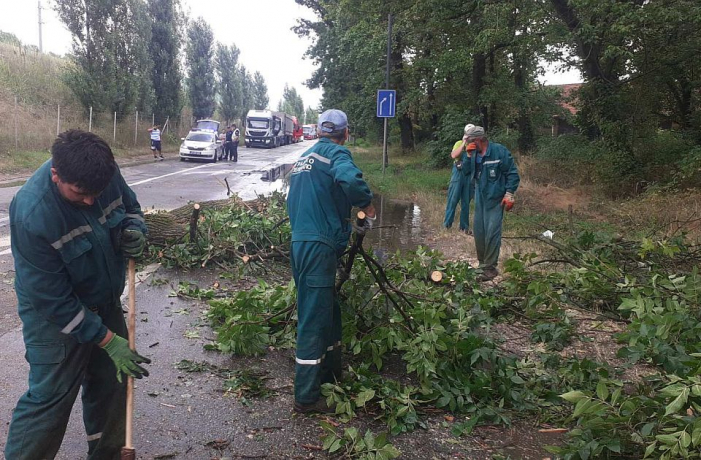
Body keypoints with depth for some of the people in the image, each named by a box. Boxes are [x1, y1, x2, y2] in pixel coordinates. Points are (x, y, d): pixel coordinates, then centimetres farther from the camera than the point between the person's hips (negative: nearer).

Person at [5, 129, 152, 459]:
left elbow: (130, 205, 8)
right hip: (56, 317, -6)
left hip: (105, 302, 6)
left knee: (111, 383, 16)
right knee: (50, 399, -3)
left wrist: (134, 231, -16)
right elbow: (53, 299, -25)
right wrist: (107, 340, -23)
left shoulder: (105, 174, -15)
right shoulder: (31, 215, -31)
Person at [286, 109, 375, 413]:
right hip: (319, 245, -9)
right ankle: (306, 397, 4)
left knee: (329, 311, 20)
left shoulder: (303, 157, 20)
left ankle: (331, 374, 35)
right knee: (314, 317, -4)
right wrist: (367, 204, -11)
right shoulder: (336, 152, -6)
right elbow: (349, 179, -29)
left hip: (300, 242, 9)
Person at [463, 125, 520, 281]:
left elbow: (512, 174, -9)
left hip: (495, 200, -7)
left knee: (492, 233, -8)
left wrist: (509, 194, -15)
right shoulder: (474, 154, 7)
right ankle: (482, 263, 26)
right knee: (478, 231, 10)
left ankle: (490, 267, 2)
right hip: (480, 199, 7)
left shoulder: (500, 151, -12)